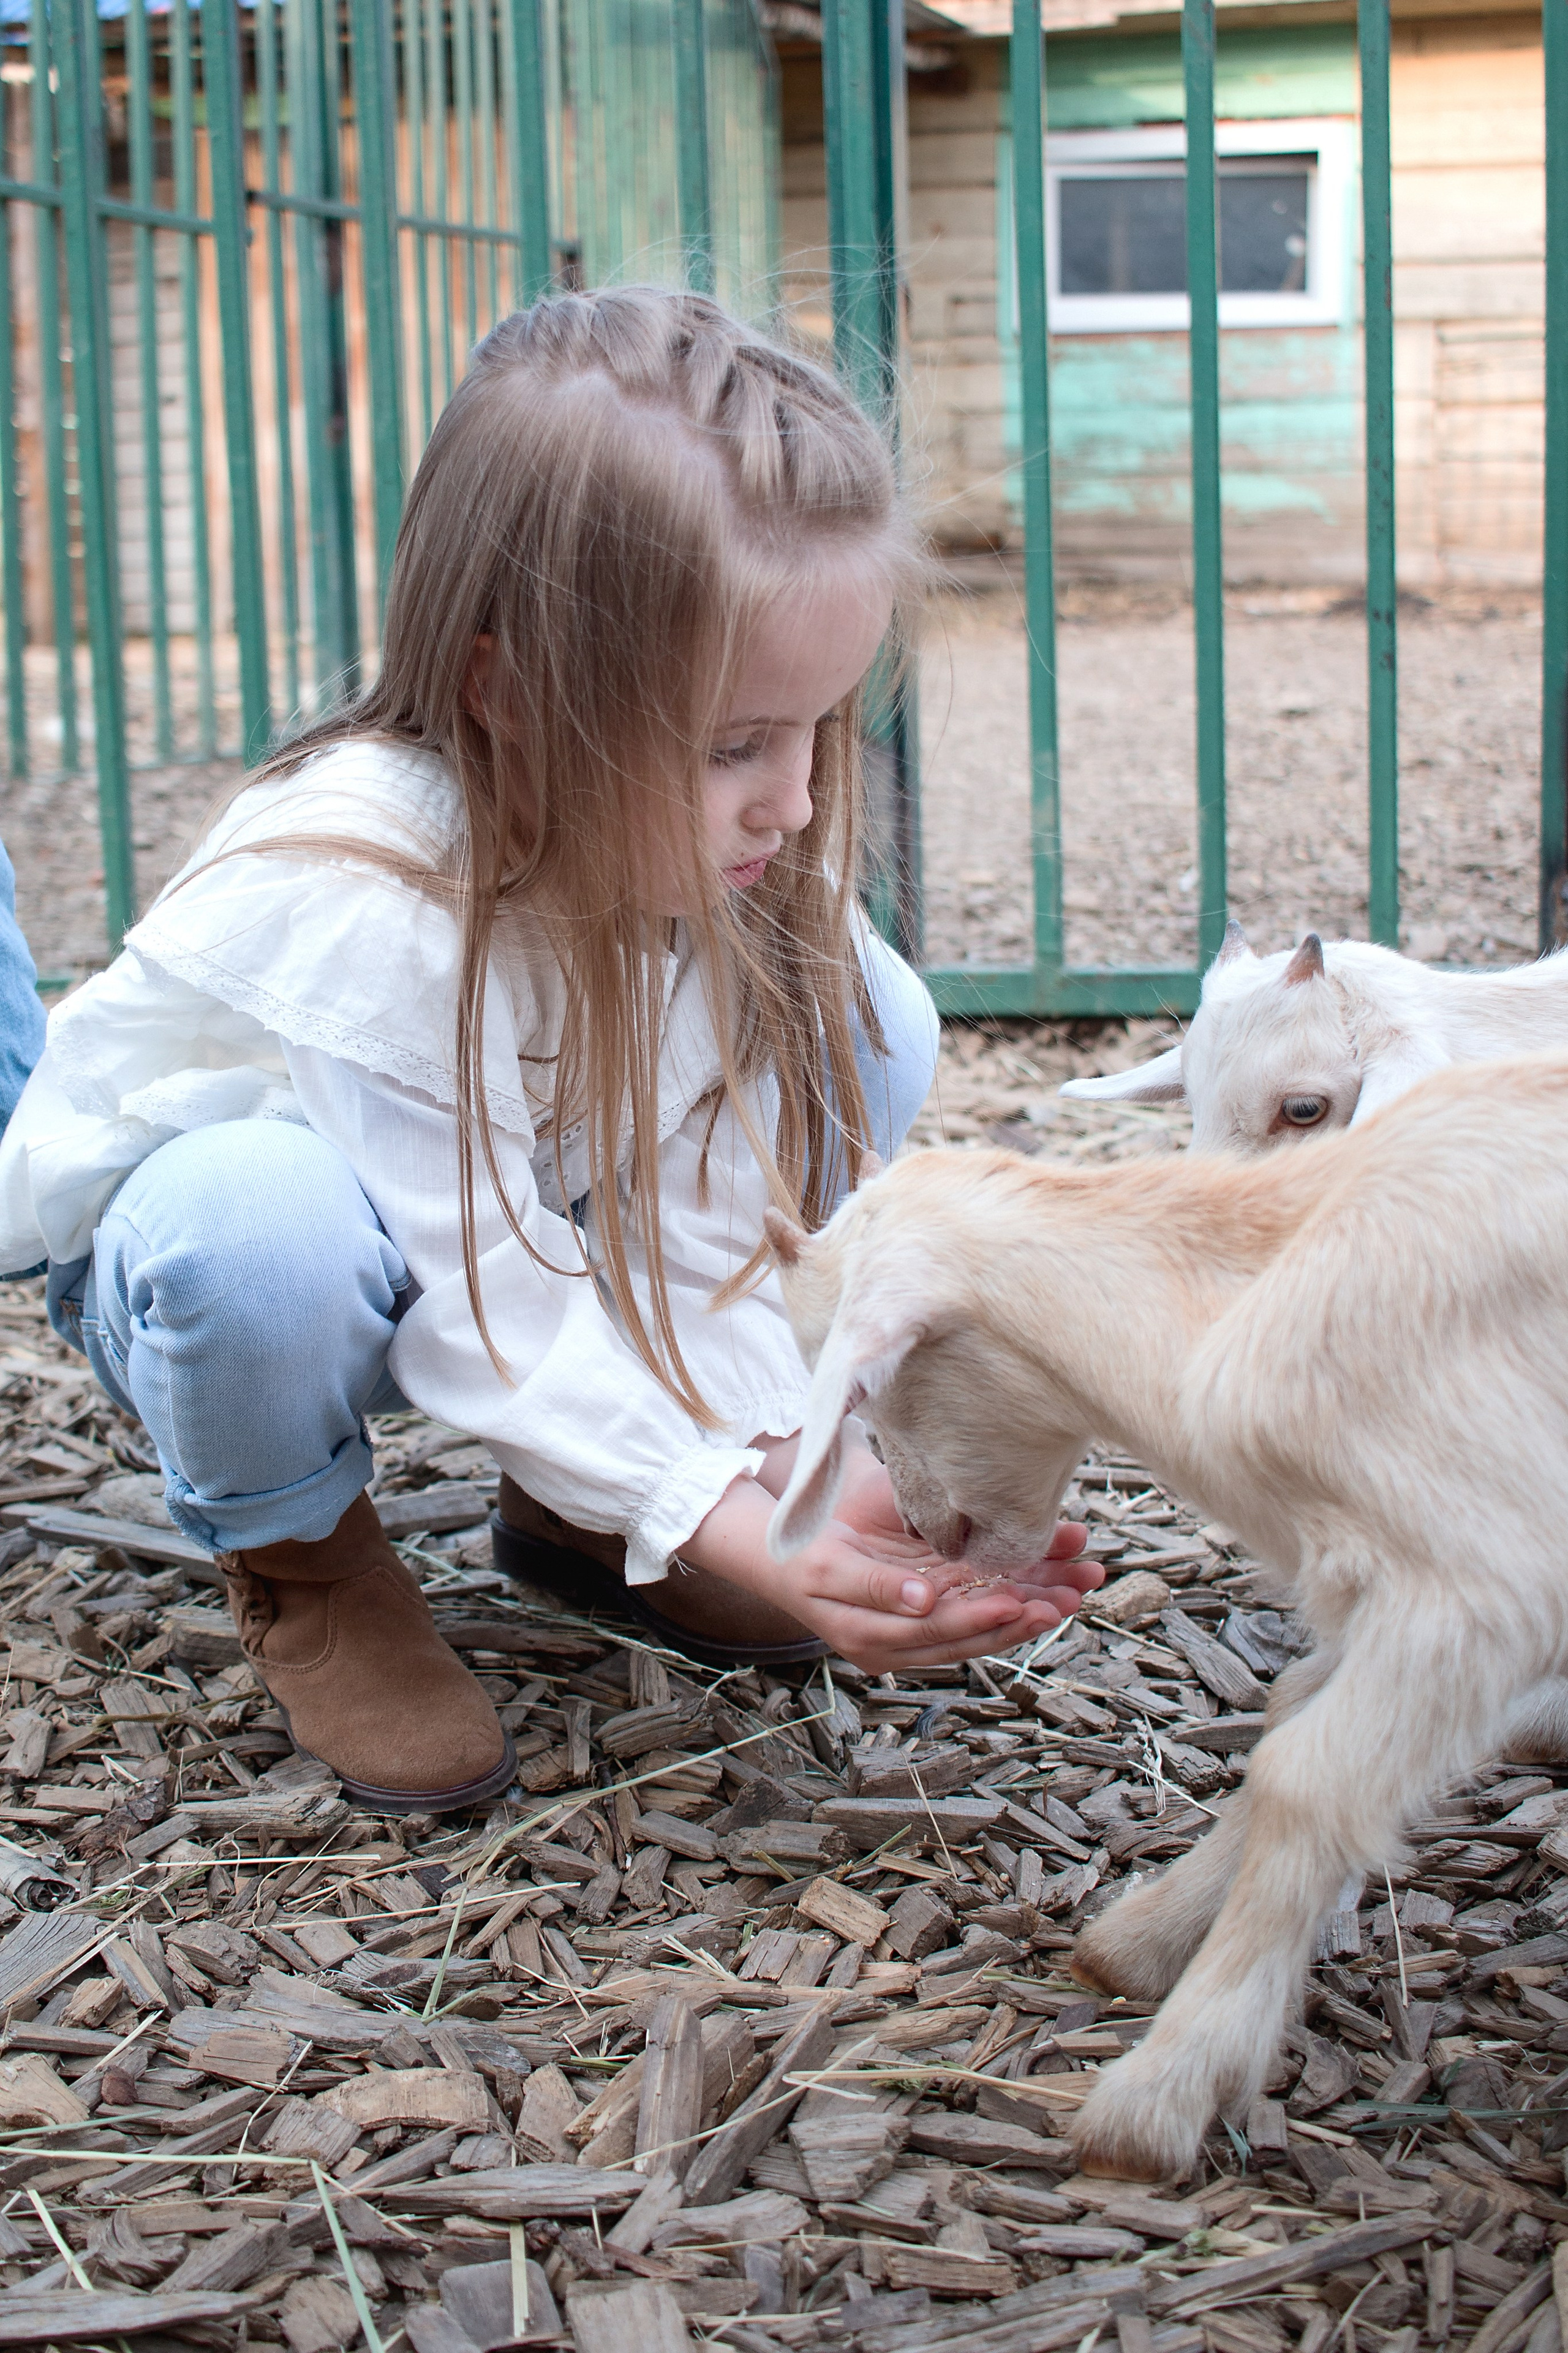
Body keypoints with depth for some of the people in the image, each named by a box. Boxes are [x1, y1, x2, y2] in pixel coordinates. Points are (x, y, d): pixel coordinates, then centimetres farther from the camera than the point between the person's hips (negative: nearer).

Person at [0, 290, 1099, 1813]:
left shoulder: (713, 842, -20)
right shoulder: (359, 898, -38)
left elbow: (701, 1221, -18)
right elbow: (490, 1313, -34)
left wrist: (788, 1457, -32)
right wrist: (723, 1528, -42)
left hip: (541, 1207, 6)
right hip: (181, 1229, -5)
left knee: (866, 1023, -13)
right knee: (270, 1222, -42)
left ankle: (575, 1506, 2)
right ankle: (298, 1564, -6)